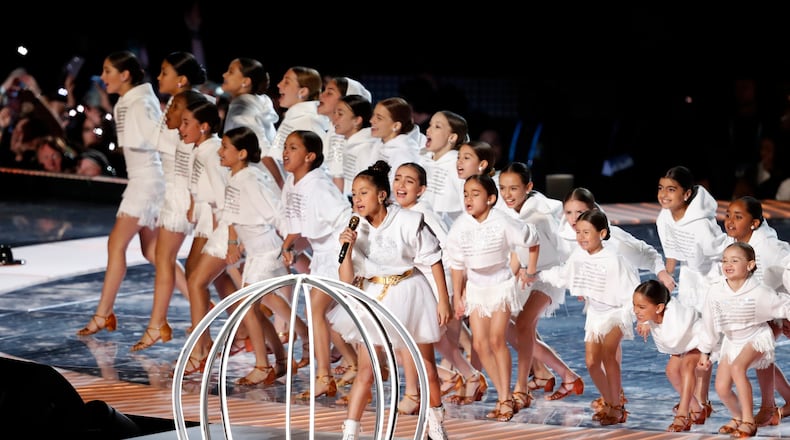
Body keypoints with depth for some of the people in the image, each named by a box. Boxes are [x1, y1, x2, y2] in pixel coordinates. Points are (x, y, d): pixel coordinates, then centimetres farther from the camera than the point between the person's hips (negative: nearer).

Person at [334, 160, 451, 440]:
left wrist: (443, 300, -6)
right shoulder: (356, 230, -6)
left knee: (426, 366, 9)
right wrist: (347, 248, -21)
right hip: (375, 298, 2)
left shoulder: (408, 222, -15)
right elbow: (346, 280, -7)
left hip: (408, 294, -2)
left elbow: (434, 260, -6)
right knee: (366, 370, -4)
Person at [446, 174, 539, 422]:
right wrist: (457, 297, 2)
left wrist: (531, 270, 3)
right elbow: (457, 264, 0)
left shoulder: (502, 223, -21)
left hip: (501, 284, -4)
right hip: (475, 287, 4)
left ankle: (506, 400, -1)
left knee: (496, 340, -11)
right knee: (480, 344, -1)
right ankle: (503, 396, 12)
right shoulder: (460, 227, -12)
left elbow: (531, 239, -5)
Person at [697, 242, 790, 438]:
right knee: (721, 387, -6)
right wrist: (705, 351, 5)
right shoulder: (715, 291, -17)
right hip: (732, 341, 4)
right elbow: (709, 323, -3)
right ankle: (737, 417, 26)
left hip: (756, 337, -4)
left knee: (737, 367, -32)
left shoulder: (759, 292, -24)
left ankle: (749, 421, -23)